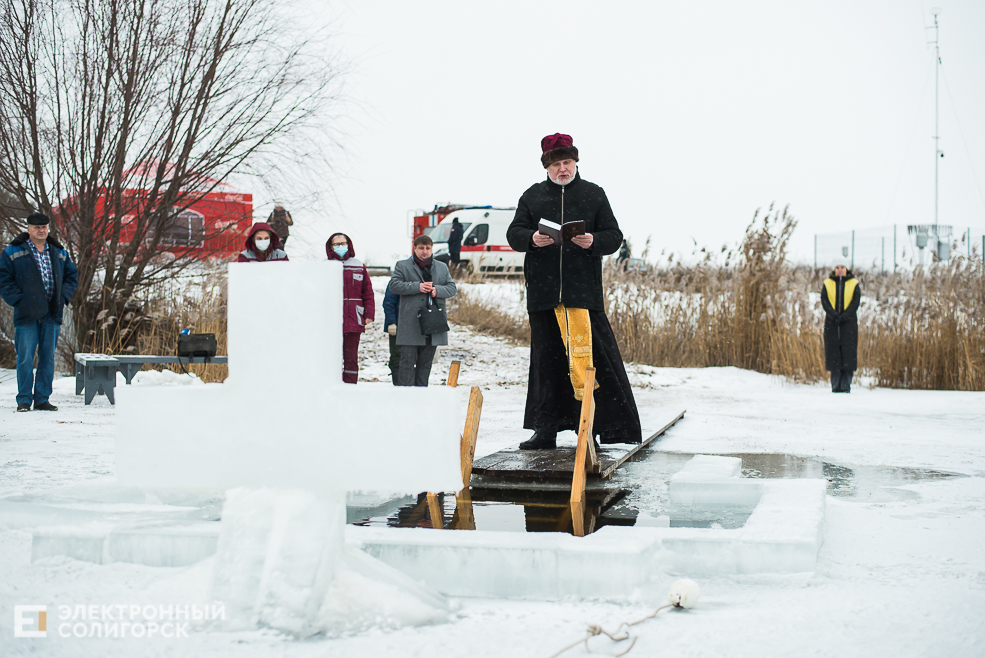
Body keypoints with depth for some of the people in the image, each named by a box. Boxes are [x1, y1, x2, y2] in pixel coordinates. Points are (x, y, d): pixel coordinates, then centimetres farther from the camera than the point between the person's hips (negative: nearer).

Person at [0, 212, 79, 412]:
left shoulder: (59, 253, 13)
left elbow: (72, 276, 19)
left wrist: (63, 298, 4)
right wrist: (18, 300, -11)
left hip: (52, 314, 4)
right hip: (26, 314, -4)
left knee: (48, 358, 6)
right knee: (25, 358, -4)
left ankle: (42, 399, 13)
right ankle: (24, 400, 4)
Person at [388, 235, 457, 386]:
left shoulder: (442, 267, 15)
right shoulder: (402, 266, 6)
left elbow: (452, 288, 11)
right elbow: (394, 285, -6)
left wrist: (438, 290, -10)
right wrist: (417, 287, -16)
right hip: (410, 325, -3)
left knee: (426, 362, 10)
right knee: (407, 361, -5)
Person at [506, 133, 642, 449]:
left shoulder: (594, 194, 10)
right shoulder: (533, 196, 13)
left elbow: (614, 236, 7)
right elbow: (514, 233, 8)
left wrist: (594, 241, -15)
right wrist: (532, 239, -14)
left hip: (584, 289, -2)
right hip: (543, 290, 2)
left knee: (593, 352, -10)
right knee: (546, 358, 5)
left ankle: (615, 426, -4)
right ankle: (545, 429, 11)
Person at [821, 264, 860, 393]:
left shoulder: (854, 284, 8)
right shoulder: (827, 284, 10)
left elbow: (856, 302, -2)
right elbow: (824, 301, 0)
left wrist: (843, 317, -14)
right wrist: (834, 316, -15)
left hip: (849, 322, -1)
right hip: (831, 323, 1)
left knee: (848, 351, -5)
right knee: (833, 351, -3)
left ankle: (846, 385, -3)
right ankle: (835, 386, 0)